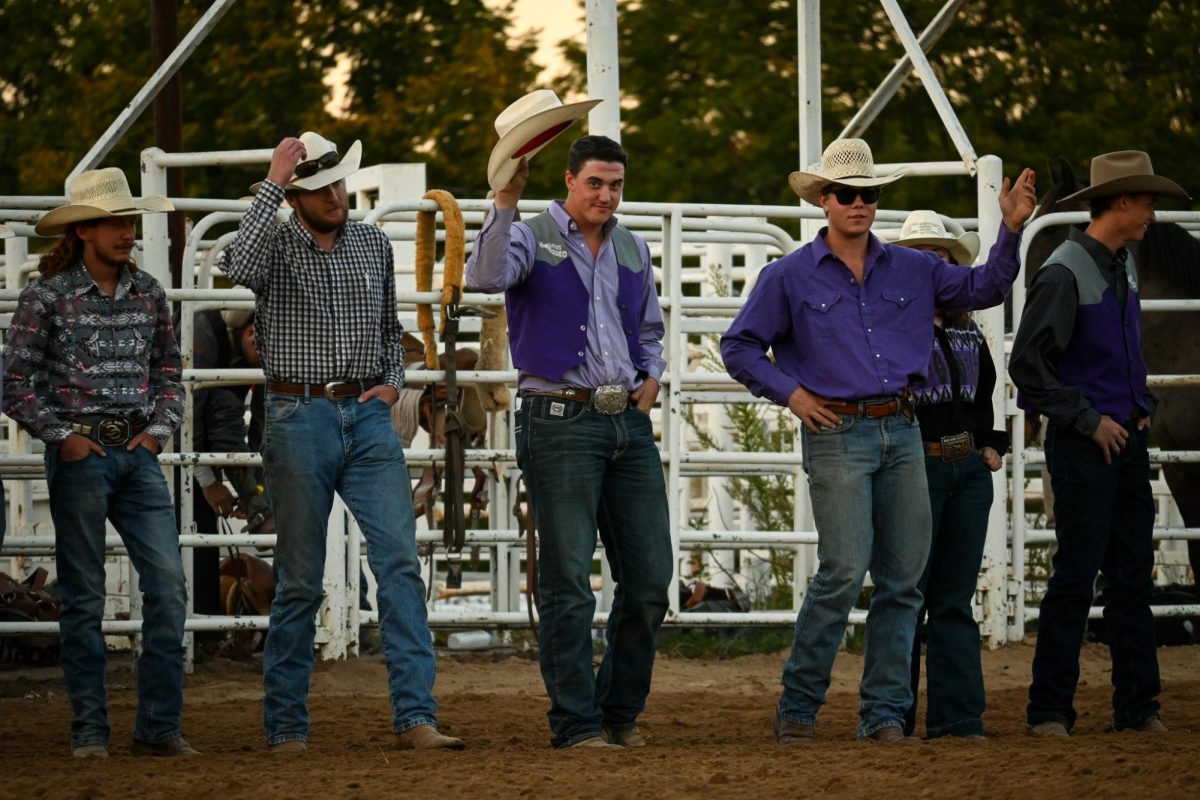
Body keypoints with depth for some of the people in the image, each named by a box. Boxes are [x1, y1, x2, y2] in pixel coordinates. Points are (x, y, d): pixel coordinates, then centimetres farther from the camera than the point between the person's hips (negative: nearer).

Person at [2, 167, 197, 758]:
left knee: (168, 586, -6)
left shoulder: (147, 293, 8)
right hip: (79, 455, -4)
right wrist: (61, 435, -10)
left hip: (138, 453, 4)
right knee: (83, 598, 1)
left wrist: (159, 428, 3)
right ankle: (89, 731, 8)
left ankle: (159, 727, -1)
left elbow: (168, 370, 17)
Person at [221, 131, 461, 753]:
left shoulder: (374, 244, 11)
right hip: (299, 417, -3)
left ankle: (415, 717, -11)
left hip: (368, 418, 3)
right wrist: (271, 184, -23)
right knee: (299, 580, 2)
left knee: (400, 562, -8)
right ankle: (285, 727, 11)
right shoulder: (275, 247, -3)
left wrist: (393, 380, 6)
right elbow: (239, 265, -28)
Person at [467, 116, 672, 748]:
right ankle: (577, 724, -1)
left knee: (649, 579, 5)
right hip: (560, 422, -6)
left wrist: (651, 377, 11)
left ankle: (621, 712, 18)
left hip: (629, 423, 6)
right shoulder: (532, 238, -1)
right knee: (568, 583, -5)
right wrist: (505, 202, -28)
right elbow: (487, 277, -24)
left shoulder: (632, 250, 16)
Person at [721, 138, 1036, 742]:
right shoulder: (790, 277, 2)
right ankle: (798, 704, -2)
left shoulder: (910, 270, 12)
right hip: (837, 436, -5)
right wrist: (790, 393, -2)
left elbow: (983, 288, 13)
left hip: (901, 433, 5)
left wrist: (1011, 229, 0)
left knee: (903, 578, 3)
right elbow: (738, 347, 8)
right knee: (844, 570, -14)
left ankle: (885, 710, 9)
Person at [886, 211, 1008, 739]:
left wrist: (989, 444, 13)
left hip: (969, 470, 6)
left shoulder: (968, 332, 15)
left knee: (955, 601, 6)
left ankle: (956, 715, 7)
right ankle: (893, 716, 5)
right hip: (915, 470, -6)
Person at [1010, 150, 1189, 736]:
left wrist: (1142, 407, 13)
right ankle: (1049, 710, -2)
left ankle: (1137, 705, 12)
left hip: (1128, 441, 8)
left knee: (1133, 574, 8)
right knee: (1077, 574, -7)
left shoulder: (1123, 268, 13)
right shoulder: (1065, 273, -13)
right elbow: (1027, 364, -16)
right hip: (1084, 446, -8)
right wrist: (1089, 420, -15)